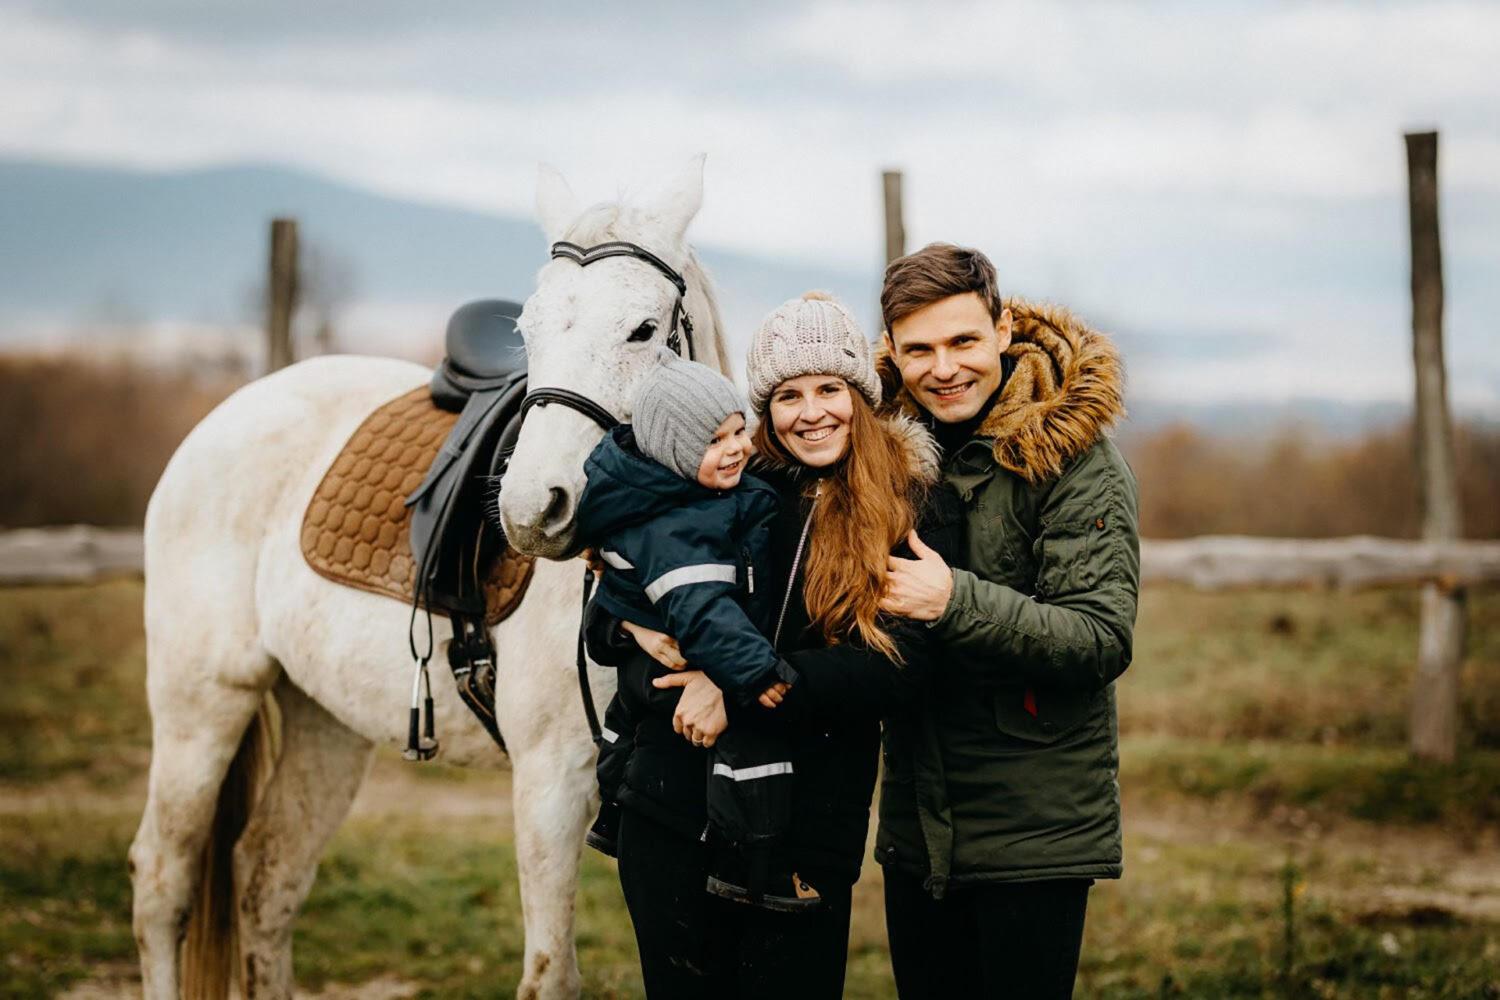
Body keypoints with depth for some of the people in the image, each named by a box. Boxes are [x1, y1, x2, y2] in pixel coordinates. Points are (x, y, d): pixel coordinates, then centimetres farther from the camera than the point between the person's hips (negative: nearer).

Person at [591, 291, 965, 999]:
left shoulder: (916, 508, -1)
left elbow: (901, 666, -14)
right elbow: (605, 622, 11)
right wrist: (639, 632, -13)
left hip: (812, 827, -2)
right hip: (673, 811, 2)